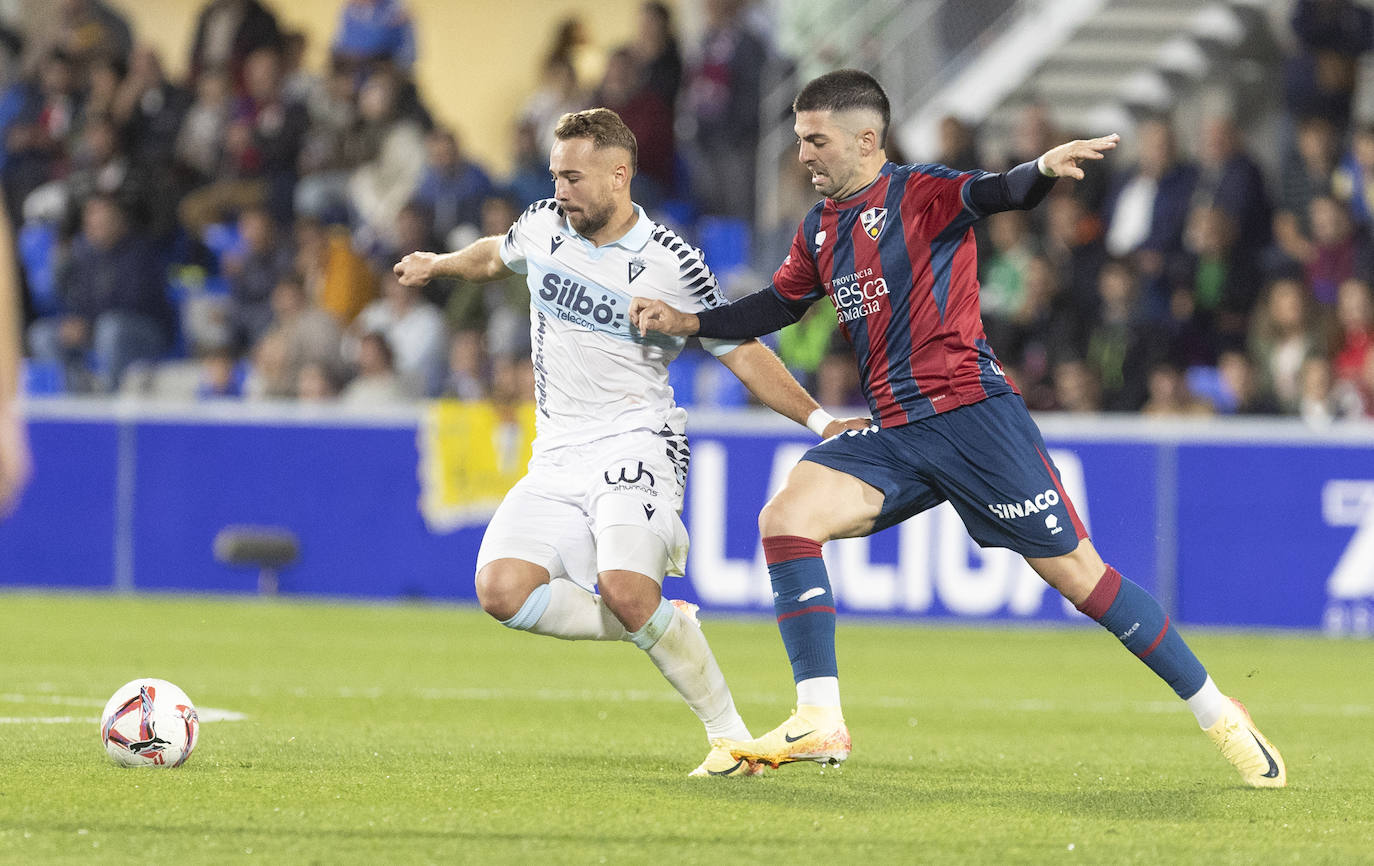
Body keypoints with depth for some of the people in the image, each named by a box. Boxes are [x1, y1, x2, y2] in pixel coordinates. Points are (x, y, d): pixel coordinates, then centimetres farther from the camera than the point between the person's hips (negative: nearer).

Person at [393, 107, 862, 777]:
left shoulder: (672, 266, -8)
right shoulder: (542, 227, 5)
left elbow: (742, 352, -1)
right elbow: (495, 257, 31)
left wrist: (819, 420, -12)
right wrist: (436, 265, 49)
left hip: (633, 444, -5)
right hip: (557, 459, 5)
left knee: (625, 590, -30)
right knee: (501, 590, -19)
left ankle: (731, 737, -15)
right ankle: (661, 627, -1)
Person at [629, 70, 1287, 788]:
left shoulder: (920, 193, -6)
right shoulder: (820, 229, 15)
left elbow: (993, 194, -26)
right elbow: (779, 305, 31)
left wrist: (1042, 170, -48)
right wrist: (688, 322, 20)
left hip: (970, 412, -7)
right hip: (894, 432, 7)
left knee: (1076, 573, -6)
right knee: (785, 518, -14)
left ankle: (1215, 712, 5)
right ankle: (820, 724, -14)